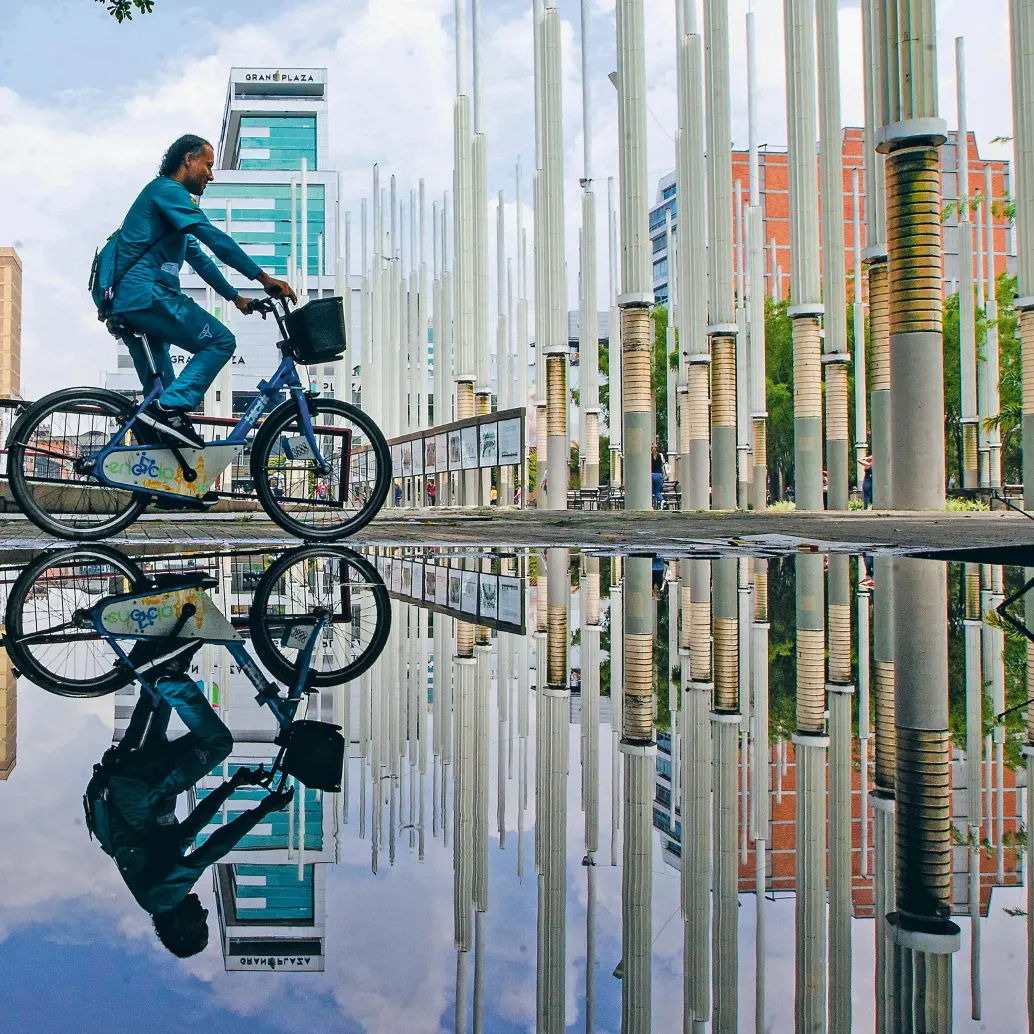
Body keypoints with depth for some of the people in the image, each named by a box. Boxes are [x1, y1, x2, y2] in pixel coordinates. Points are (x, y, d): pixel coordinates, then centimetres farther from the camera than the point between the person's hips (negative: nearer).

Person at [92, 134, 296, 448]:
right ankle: (172, 409, -22)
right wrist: (264, 278, -14)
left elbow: (198, 257, 32)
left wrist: (235, 297, 30)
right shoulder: (168, 190, -3)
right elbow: (215, 238, -13)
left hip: (123, 301, 10)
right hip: (144, 293, -10)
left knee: (160, 394, 11)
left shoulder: (166, 194, 30)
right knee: (220, 341, -13)